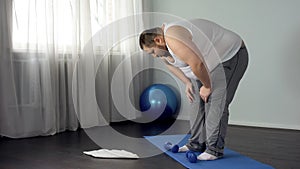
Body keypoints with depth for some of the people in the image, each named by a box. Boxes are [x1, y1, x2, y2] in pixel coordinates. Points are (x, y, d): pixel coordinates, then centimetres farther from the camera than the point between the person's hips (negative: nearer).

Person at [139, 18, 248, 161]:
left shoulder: (173, 39, -30)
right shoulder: (164, 44, 2)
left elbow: (197, 64, -35)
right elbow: (170, 63, 18)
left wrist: (207, 86, -21)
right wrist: (187, 82, 8)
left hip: (232, 55, -10)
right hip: (217, 60, 10)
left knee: (216, 104, -14)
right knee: (203, 104, 10)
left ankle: (215, 149, -8)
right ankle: (197, 143, 17)